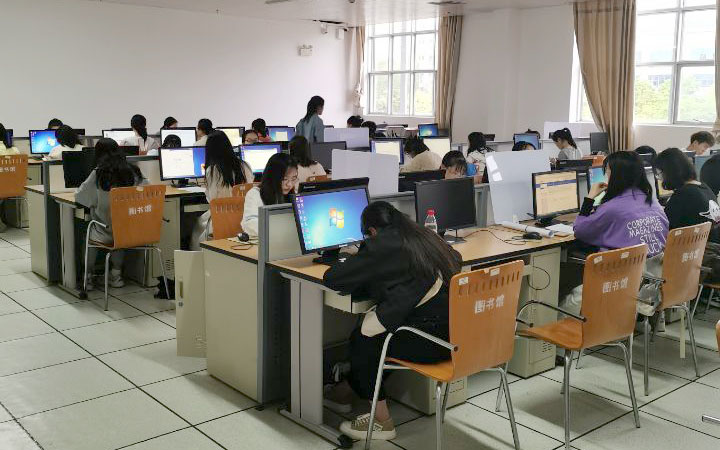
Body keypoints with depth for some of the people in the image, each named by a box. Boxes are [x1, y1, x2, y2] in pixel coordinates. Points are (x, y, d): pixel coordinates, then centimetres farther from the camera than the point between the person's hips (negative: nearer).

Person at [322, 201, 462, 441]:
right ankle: (345, 391, 41)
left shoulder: (380, 245, -7)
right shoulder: (426, 236, 13)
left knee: (361, 339, 12)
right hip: (456, 329, 9)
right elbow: (456, 259, 35)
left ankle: (382, 420, 19)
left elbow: (332, 279, -6)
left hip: (433, 340, -8)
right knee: (371, 326, 24)